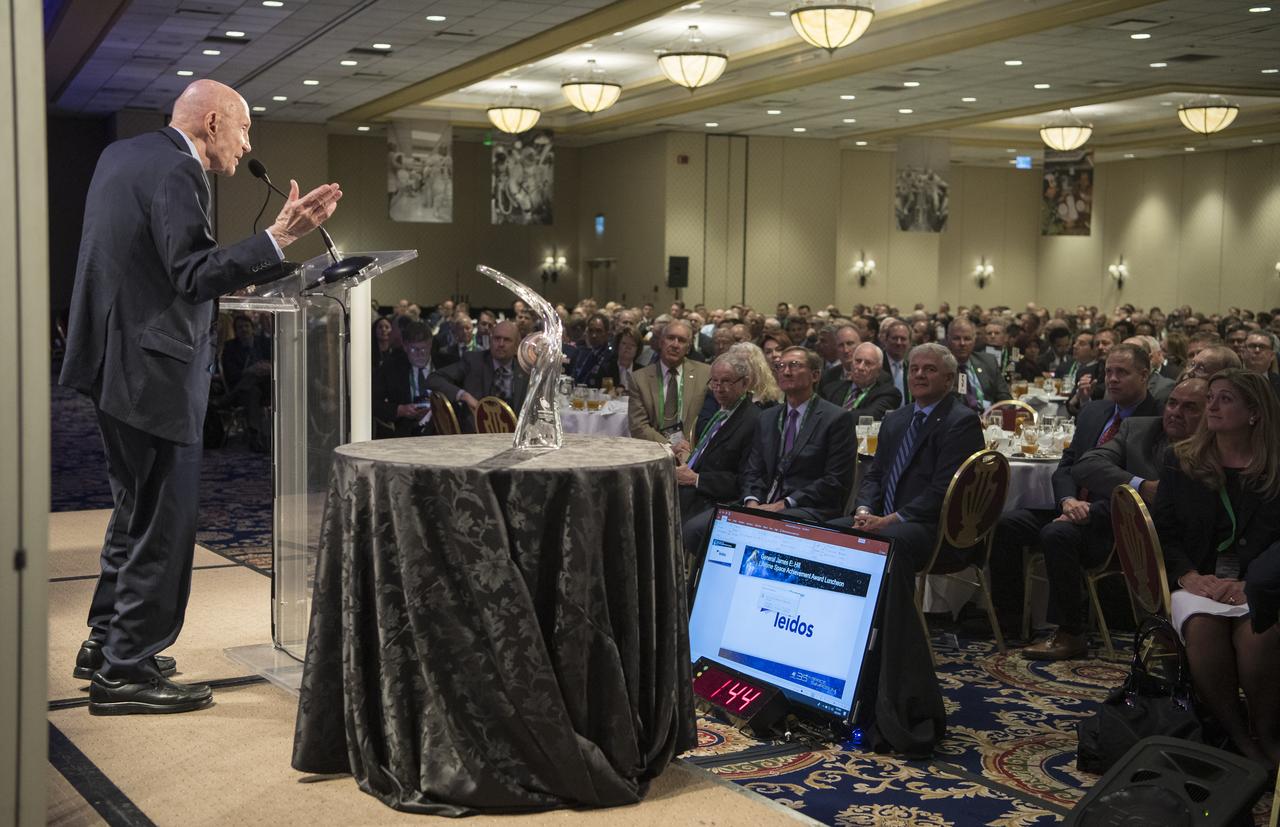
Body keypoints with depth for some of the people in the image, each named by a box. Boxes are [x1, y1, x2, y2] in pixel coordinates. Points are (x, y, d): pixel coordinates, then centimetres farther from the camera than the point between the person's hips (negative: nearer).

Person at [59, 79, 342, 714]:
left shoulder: (120, 155, 15)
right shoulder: (177, 172, -15)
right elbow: (193, 275, -23)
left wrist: (227, 272, 26)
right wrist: (278, 238, -30)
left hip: (112, 361, 10)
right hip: (151, 370, -10)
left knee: (137, 508, 21)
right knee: (163, 522, -2)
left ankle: (105, 643, 32)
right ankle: (125, 673, 6)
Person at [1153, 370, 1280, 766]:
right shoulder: (1181, 463, 13)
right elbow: (1162, 532, 9)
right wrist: (1189, 576, -9)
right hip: (1198, 580, 1)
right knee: (1202, 625, -33)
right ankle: (1237, 737, -21)